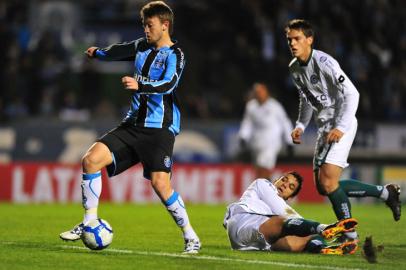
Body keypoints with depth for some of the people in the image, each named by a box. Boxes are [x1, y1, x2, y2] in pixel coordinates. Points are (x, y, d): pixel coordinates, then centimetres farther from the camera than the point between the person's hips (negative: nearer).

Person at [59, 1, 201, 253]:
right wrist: (98, 53, 46)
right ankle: (89, 223, 4)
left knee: (160, 183, -20)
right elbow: (119, 51, 31)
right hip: (134, 124, 7)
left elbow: (168, 84, -28)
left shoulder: (175, 55, -10)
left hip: (160, 129, -7)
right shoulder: (142, 46, 10)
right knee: (91, 159, -7)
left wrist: (140, 86, -45)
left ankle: (191, 237, -4)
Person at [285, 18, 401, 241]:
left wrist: (340, 128, -28)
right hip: (324, 128, 9)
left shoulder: (323, 62, -18)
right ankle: (386, 193, 17)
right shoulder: (294, 68, 8)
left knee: (328, 181, -19)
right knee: (322, 186, 7)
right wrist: (300, 126, 12)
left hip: (341, 126, -9)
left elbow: (352, 94, -21)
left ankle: (350, 235, -10)